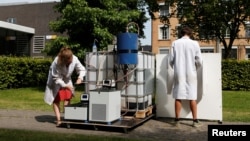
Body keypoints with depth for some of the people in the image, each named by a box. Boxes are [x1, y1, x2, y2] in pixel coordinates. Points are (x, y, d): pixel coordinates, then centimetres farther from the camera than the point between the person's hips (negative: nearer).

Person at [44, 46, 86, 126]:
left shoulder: (74, 59, -27)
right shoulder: (56, 62, -36)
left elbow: (82, 69, -14)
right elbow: (56, 78, -27)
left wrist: (80, 77, -33)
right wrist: (65, 86, -35)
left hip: (67, 80, 3)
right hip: (56, 81, -3)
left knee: (68, 98, 0)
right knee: (56, 100, -2)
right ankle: (58, 119, 2)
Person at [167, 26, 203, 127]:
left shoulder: (175, 43, -1)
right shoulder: (194, 43, -2)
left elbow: (170, 60, -1)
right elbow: (199, 61, -3)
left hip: (178, 73, 1)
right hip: (190, 73, 0)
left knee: (178, 97, 5)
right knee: (192, 97, 5)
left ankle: (177, 120, 10)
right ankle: (195, 120, 9)